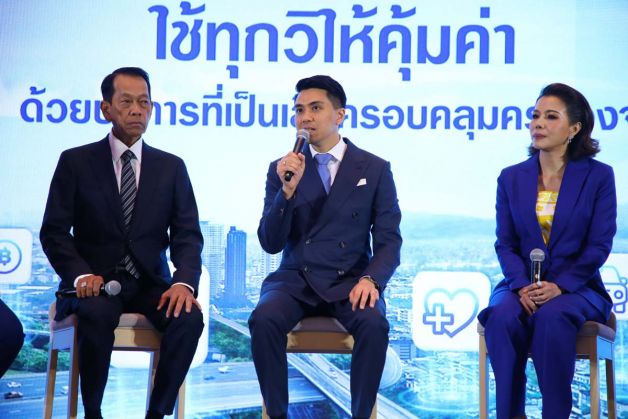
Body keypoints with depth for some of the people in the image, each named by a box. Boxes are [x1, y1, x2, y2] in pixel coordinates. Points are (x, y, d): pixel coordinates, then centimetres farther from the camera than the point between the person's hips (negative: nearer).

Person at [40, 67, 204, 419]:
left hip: (150, 283, 2)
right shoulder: (75, 162, 4)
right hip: (96, 282, -2)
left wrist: (185, 282, -18)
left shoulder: (172, 167, 9)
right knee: (98, 313, -36)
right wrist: (81, 274, -21)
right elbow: (54, 231, -1)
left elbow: (188, 235, 3)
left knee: (190, 317, -29)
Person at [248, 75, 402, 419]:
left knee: (374, 324, -32)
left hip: (350, 281, -1)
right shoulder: (282, 169, 7)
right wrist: (288, 188, -15)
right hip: (296, 279, 1)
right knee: (264, 320, -30)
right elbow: (270, 243, -1)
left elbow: (389, 240, 2)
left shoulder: (375, 169, 5)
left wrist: (371, 279, -18)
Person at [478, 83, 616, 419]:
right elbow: (505, 244, 5)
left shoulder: (598, 176, 2)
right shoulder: (511, 178, 10)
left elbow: (599, 245, -4)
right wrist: (522, 286, -15)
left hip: (576, 288, -2)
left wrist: (559, 286, -18)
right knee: (502, 316, -32)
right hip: (522, 285, 2)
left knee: (551, 318, -36)